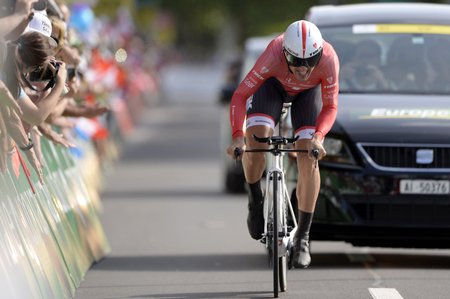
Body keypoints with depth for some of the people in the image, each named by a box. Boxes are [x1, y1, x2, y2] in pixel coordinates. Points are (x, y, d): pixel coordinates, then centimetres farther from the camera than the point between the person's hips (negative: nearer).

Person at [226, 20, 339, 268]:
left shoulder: (328, 59, -38)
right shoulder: (274, 56, -41)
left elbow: (330, 106, -24)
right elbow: (240, 96, -35)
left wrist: (318, 136, -42)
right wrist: (237, 136, -48)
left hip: (309, 92, 1)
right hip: (273, 86, -1)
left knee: (308, 160, -14)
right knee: (255, 140, -27)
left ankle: (302, 238, -5)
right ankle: (255, 201, 1)